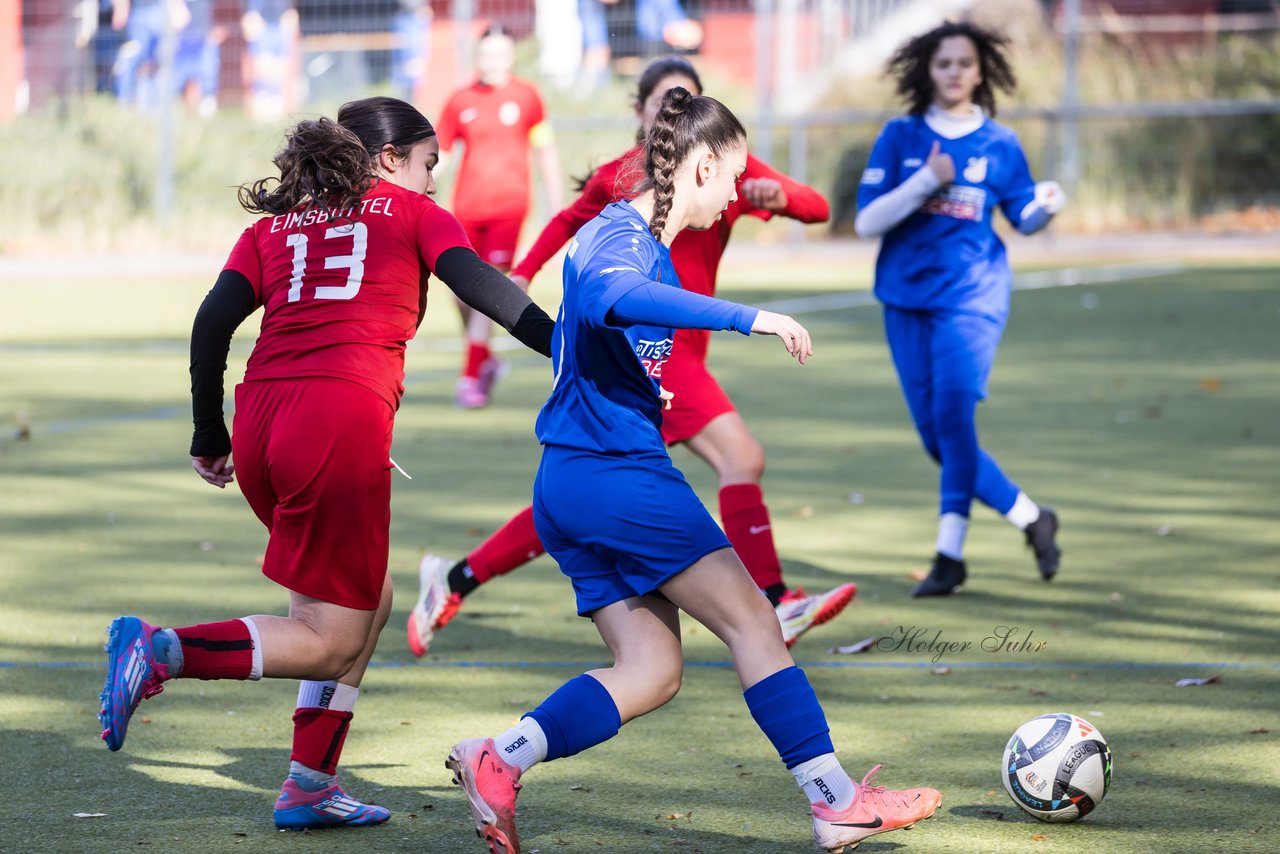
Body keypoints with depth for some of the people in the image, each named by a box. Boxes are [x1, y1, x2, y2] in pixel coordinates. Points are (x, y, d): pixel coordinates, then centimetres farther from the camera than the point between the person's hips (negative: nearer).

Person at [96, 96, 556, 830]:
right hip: (344, 418, -6)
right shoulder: (414, 214, 15)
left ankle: (311, 786, 18)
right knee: (332, 641, 0)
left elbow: (214, 321, 11)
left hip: (263, 415, 6)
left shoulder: (274, 226, 24)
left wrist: (210, 435, 17)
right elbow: (476, 282, -2)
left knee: (368, 597, 23)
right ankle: (163, 650, -18)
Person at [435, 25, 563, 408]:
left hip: (508, 207, -3)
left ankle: (471, 377, -12)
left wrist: (556, 206, 8)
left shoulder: (526, 96, 2)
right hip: (467, 208, 3)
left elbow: (545, 152, 9)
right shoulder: (459, 102, 5)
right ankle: (485, 359, 30)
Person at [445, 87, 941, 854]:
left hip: (570, 486, 10)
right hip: (618, 474, -10)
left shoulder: (641, 241, 19)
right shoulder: (620, 236, -12)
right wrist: (748, 318, -40)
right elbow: (607, 296, -37)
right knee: (751, 620, -5)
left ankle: (498, 762, -8)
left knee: (652, 673, 4)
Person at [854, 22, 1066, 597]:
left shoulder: (999, 144, 4)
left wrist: (1046, 206, -8)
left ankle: (950, 553, -14)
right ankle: (1029, 518, 19)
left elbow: (1023, 218, 15)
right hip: (907, 299, 3)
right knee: (937, 437, 3)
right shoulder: (900, 137, 3)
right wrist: (927, 181, -15)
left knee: (953, 414, -20)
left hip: (972, 295, -2)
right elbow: (866, 221, -4)